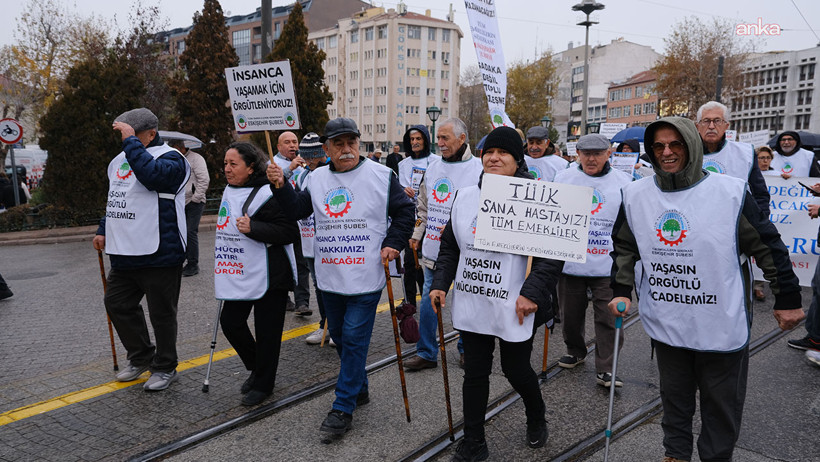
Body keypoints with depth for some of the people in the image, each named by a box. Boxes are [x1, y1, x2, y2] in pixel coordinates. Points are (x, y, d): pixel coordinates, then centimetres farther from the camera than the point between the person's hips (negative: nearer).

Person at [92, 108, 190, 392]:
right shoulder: (120, 160, 16)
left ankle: (165, 368, 21)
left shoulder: (170, 158, -10)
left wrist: (131, 140, -26)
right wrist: (103, 230, 22)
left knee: (162, 312, 3)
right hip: (124, 253, 9)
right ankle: (141, 357, 33)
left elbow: (152, 175, -32)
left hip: (159, 254, -8)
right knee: (117, 304, 15)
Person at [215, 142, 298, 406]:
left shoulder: (266, 194, -17)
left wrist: (253, 228, -29)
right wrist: (223, 273, 28)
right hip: (238, 275, 9)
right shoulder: (230, 191, 11)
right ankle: (256, 368, 33)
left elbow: (290, 232, -20)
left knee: (266, 330, 3)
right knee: (230, 322, 10)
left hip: (268, 275, -8)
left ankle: (263, 384, 20)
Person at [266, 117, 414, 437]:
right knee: (339, 336, 16)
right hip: (330, 278, 5)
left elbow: (404, 211, 3)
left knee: (354, 339, -4)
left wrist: (393, 243, -7)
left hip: (365, 278, -5)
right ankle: (359, 389, 37)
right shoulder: (317, 177, 8)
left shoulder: (381, 175, -3)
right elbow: (297, 211, 9)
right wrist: (280, 186, -6)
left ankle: (343, 408, 6)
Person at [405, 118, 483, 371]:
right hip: (433, 248, 5)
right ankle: (426, 353, 20)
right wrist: (417, 233, 13)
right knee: (428, 300, 7)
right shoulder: (433, 166, 10)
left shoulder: (478, 168, -8)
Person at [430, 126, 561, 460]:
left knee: (516, 369, 12)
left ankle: (536, 417, 45)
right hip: (471, 304, 4)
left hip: (515, 308, -4)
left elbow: (553, 252, -13)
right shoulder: (464, 197, 5)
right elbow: (450, 247, 13)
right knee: (474, 372, 11)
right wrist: (440, 283, 5)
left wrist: (533, 293, -20)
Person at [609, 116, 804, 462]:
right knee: (674, 397, 21)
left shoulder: (731, 192, -12)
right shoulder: (635, 195, -1)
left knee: (722, 405, 13)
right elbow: (624, 247, 11)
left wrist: (787, 299, 0)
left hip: (722, 327, -3)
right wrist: (621, 291, 5)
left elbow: (769, 248, -4)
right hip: (666, 325, 3)